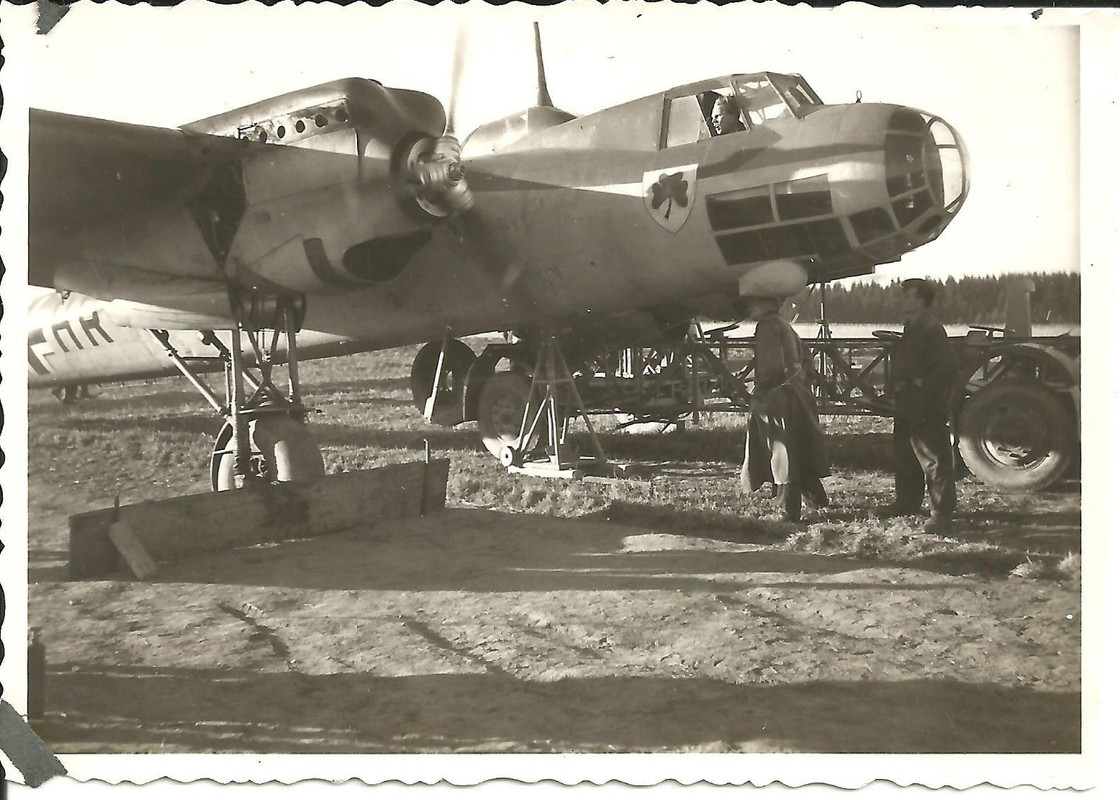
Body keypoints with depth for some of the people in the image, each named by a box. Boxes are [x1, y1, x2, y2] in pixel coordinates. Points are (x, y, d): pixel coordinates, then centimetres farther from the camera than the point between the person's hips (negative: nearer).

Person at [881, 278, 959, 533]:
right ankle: (907, 502, 35)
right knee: (905, 457, 20)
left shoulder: (931, 329, -18)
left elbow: (948, 364, -26)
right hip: (907, 407, 11)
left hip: (927, 409, -11)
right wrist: (898, 387, 13)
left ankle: (942, 514, -2)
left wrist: (926, 386, -20)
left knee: (935, 460, -6)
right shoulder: (911, 328, 14)